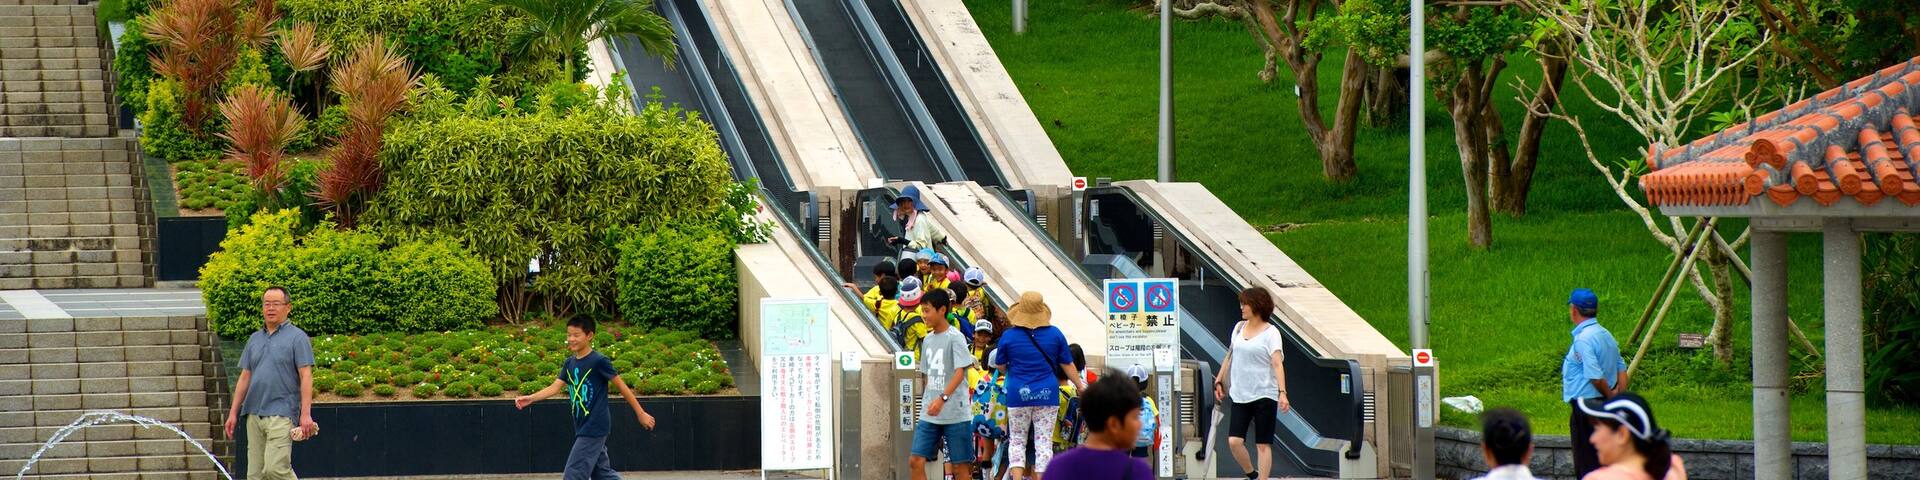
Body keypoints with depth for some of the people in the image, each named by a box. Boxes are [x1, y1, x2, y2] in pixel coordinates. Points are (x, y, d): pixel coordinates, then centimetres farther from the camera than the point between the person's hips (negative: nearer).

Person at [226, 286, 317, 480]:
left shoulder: (297, 337, -1)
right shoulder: (255, 339, 18)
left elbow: (306, 377, -8)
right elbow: (244, 378, 20)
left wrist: (306, 414, -16)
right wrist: (233, 413, 14)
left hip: (281, 413, -7)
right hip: (254, 414, 7)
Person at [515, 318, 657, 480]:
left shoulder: (599, 361, -12)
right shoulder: (569, 363, 8)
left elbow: (622, 386, -7)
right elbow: (555, 387, 1)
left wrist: (641, 414, -3)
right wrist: (530, 398, -15)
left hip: (595, 427, -8)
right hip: (582, 428, 8)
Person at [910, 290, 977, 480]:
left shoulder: (955, 338, -8)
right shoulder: (928, 340, 14)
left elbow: (960, 373, -18)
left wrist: (942, 398, -29)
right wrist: (927, 403, 15)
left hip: (956, 413, -7)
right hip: (930, 415, 7)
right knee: (915, 461, -4)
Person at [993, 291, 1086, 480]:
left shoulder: (1008, 336, -5)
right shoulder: (1055, 334, -1)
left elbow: (1000, 366, 8)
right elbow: (1068, 365, 6)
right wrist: (1082, 387, 17)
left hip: (1018, 395, -1)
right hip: (1047, 394, 1)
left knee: (1017, 441, 10)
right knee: (1044, 442, 4)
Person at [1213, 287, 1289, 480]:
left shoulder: (1271, 333, -8)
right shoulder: (1239, 328, 9)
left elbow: (1277, 363, -16)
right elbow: (1230, 356, 20)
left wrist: (1282, 392, -25)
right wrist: (1219, 381, 18)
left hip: (1264, 395, -5)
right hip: (1240, 395, 5)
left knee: (1263, 444, 0)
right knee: (1234, 441, -4)